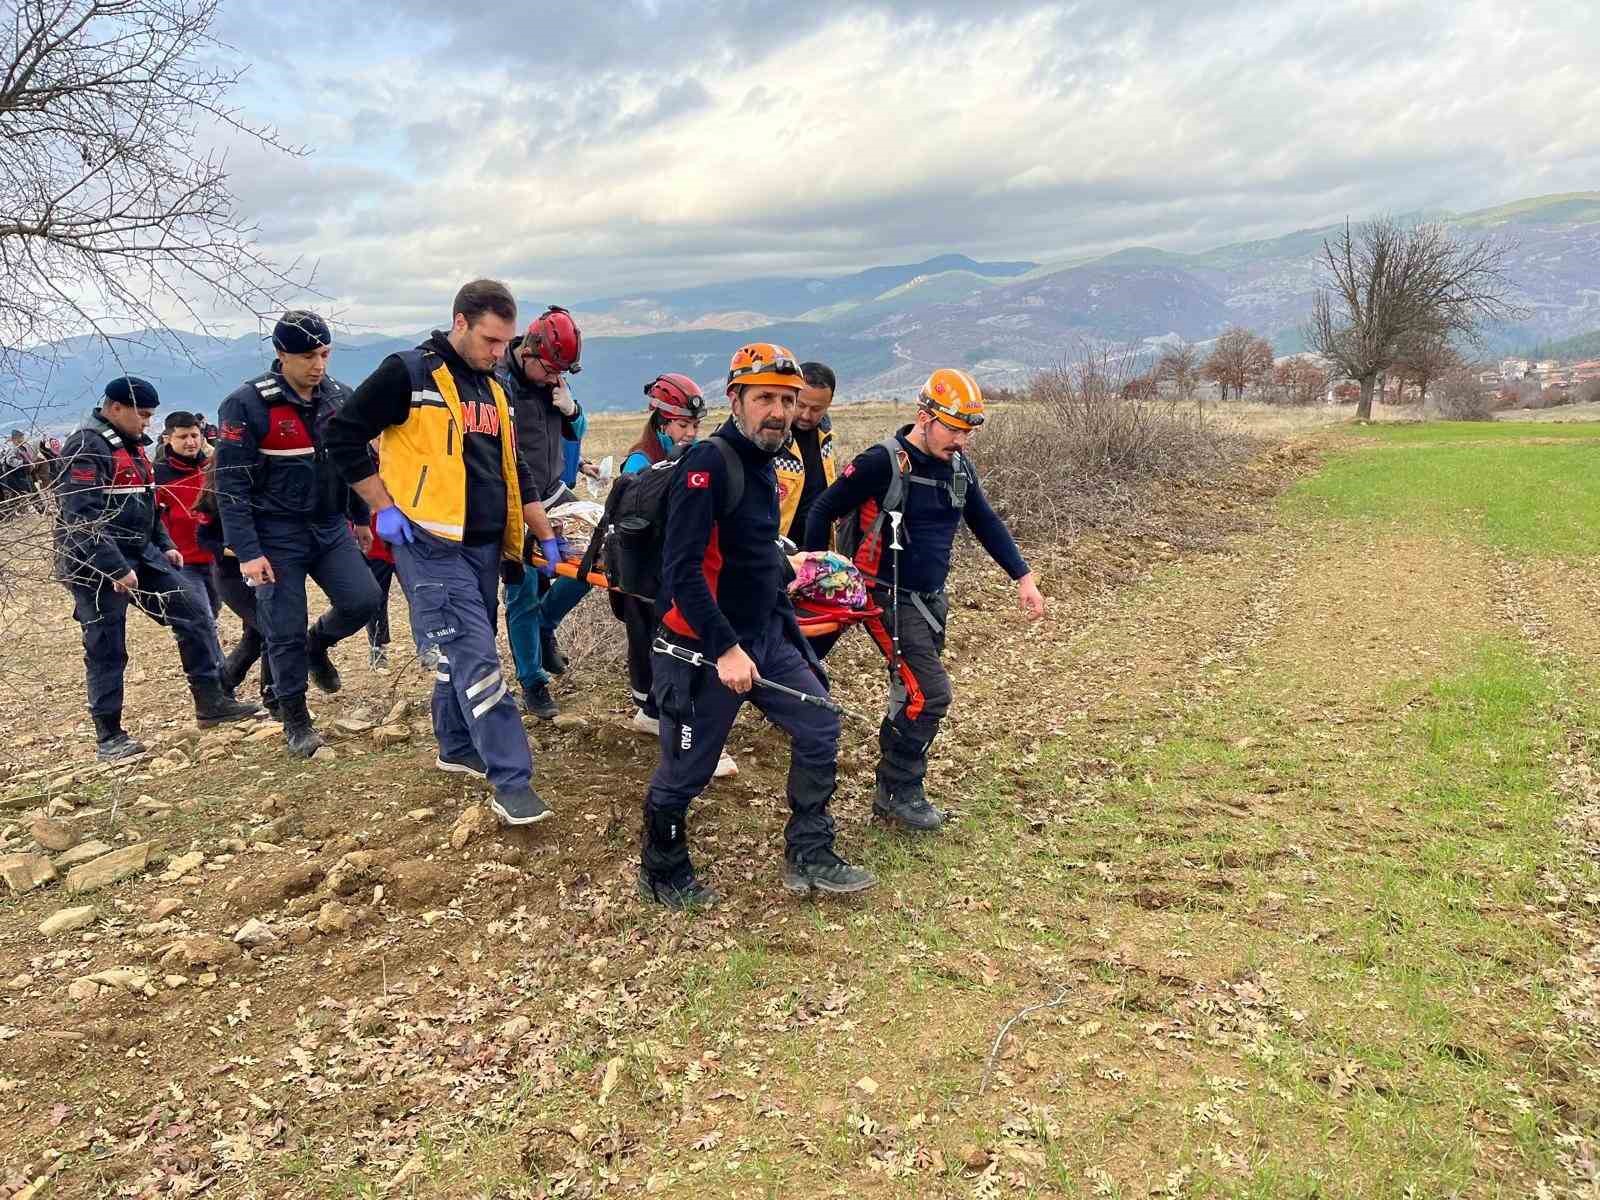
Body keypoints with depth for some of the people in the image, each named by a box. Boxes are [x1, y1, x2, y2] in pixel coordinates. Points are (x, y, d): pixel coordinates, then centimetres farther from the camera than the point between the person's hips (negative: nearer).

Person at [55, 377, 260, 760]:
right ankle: (109, 736, 11)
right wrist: (116, 568, -26)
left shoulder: (130, 444, 13)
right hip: (97, 567, -8)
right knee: (107, 651, 0)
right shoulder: (86, 447, -16)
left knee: (194, 618, 5)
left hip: (142, 556, 9)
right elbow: (82, 517, -23)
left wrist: (164, 545, 15)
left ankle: (211, 702, 14)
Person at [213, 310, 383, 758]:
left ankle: (319, 643, 25)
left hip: (330, 528, 4)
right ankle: (295, 717, 19)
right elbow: (231, 485, -14)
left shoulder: (339, 396, 2)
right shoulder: (247, 403, -14)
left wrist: (360, 518, 19)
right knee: (285, 631, 0)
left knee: (363, 600, -8)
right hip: (276, 536, -4)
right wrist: (247, 552, -17)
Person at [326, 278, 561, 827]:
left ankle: (457, 748, 34)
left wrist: (546, 537, 17)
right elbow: (343, 435, -6)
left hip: (485, 547, 7)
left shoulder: (494, 390, 14)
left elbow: (514, 471, 19)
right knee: (477, 659, -11)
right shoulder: (408, 374, -8)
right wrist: (385, 508, -9)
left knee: (461, 652, 17)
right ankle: (512, 781, -8)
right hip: (431, 545, -7)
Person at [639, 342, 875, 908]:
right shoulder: (708, 463, -18)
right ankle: (662, 876, 27)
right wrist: (726, 649, -27)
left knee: (819, 728, 7)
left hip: (764, 638, 9)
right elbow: (682, 570, -24)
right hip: (706, 647, -9)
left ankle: (808, 858, 20)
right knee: (686, 770, 4)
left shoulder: (762, 466, 10)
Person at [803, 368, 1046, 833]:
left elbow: (986, 523, 12)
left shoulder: (958, 466, 4)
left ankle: (893, 785, 24)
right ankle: (898, 792, 3)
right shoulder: (883, 463, -18)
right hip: (890, 600, -7)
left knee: (911, 695, 12)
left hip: (931, 599, 7)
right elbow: (823, 510, -11)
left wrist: (1023, 577, 6)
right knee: (930, 694, -12)